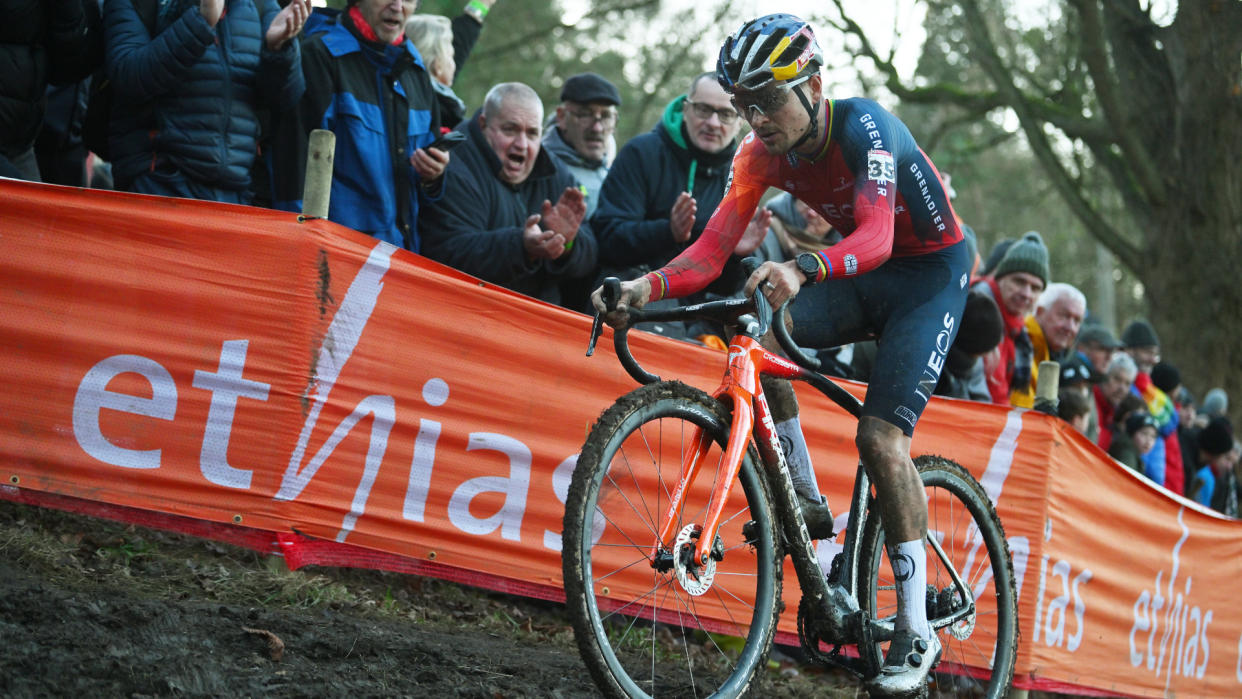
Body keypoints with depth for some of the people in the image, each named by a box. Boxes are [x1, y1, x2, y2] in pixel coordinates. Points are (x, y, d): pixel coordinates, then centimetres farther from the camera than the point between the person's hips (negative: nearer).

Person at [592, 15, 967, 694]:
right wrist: (645, 286, -38)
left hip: (931, 270, -6)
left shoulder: (864, 127, -28)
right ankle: (808, 505, -8)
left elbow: (875, 236, -45)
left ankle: (916, 634, -12)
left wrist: (802, 269, -64)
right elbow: (712, 251, -18)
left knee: (879, 435, -20)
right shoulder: (762, 153, -10)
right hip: (861, 277, 6)